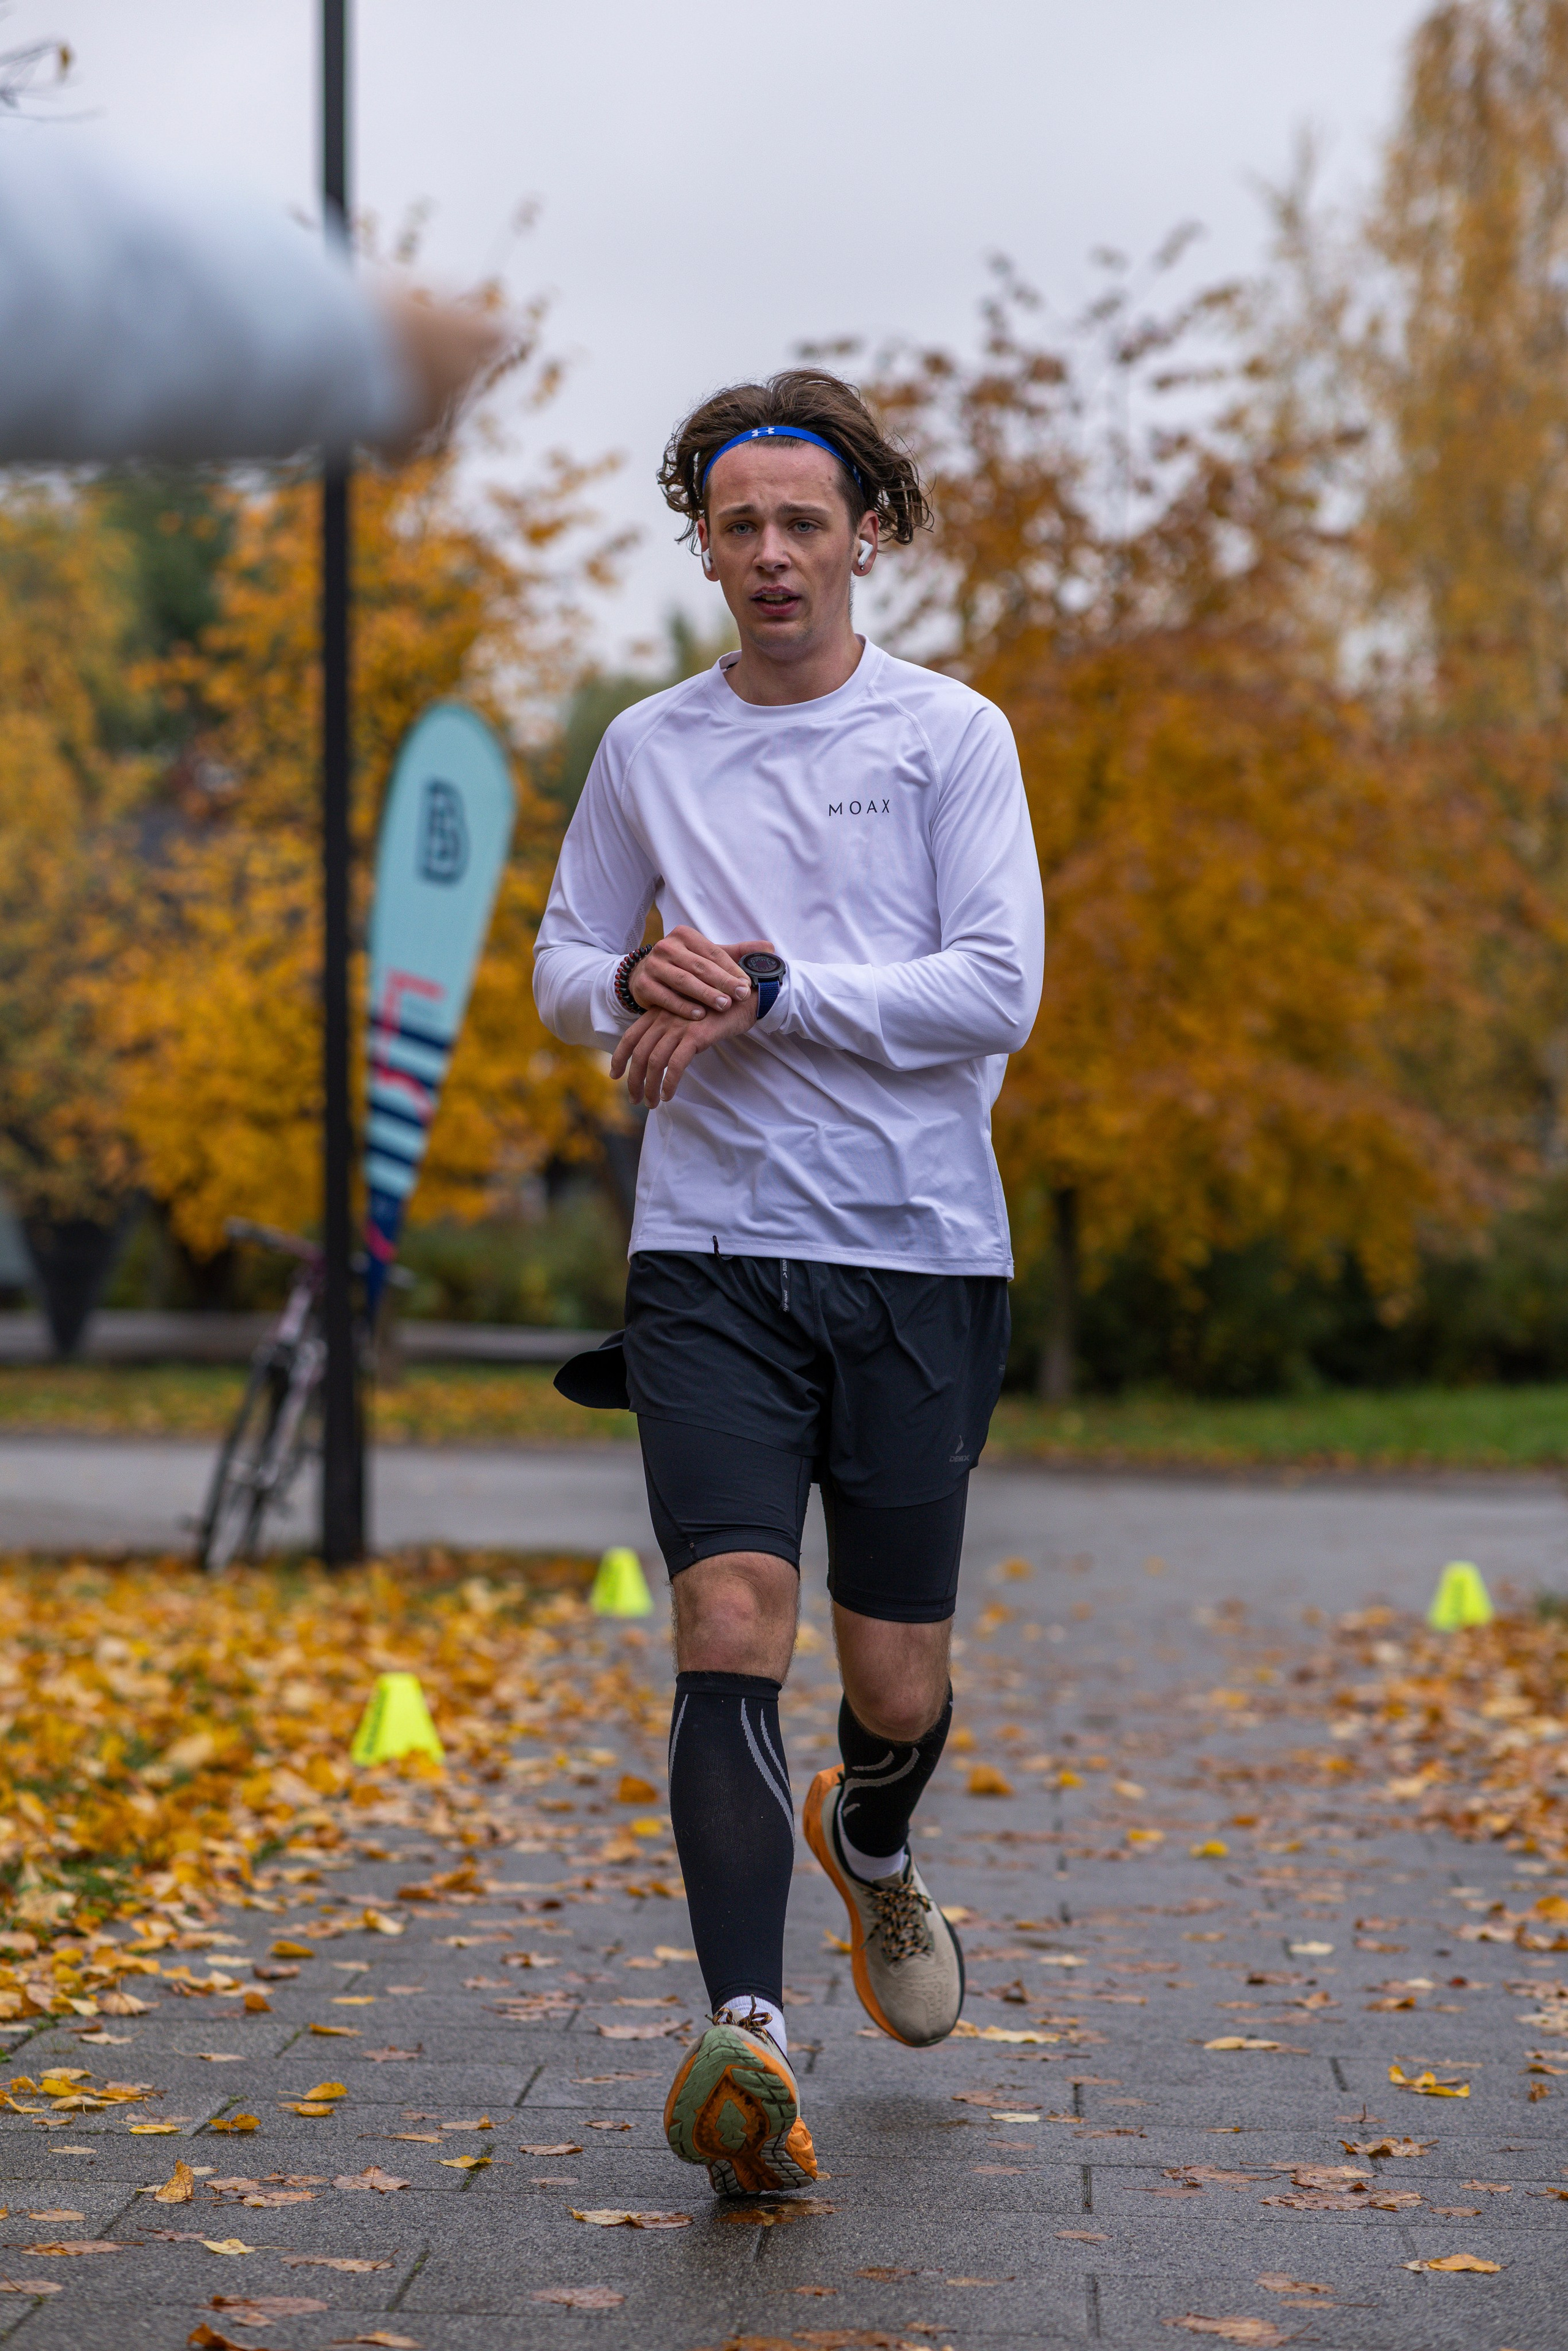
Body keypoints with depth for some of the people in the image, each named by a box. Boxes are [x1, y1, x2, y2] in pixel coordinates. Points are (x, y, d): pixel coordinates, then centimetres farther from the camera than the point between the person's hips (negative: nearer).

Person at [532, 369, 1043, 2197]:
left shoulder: (953, 734, 2)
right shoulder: (646, 748, 10)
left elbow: (997, 989, -7)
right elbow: (561, 967, 19)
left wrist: (760, 990, -14)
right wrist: (637, 983, -4)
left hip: (921, 1256, -1)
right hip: (710, 1255, 1)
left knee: (897, 1681, 6)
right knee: (730, 1629, -17)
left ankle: (871, 1844, 42)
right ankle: (748, 2036, -21)